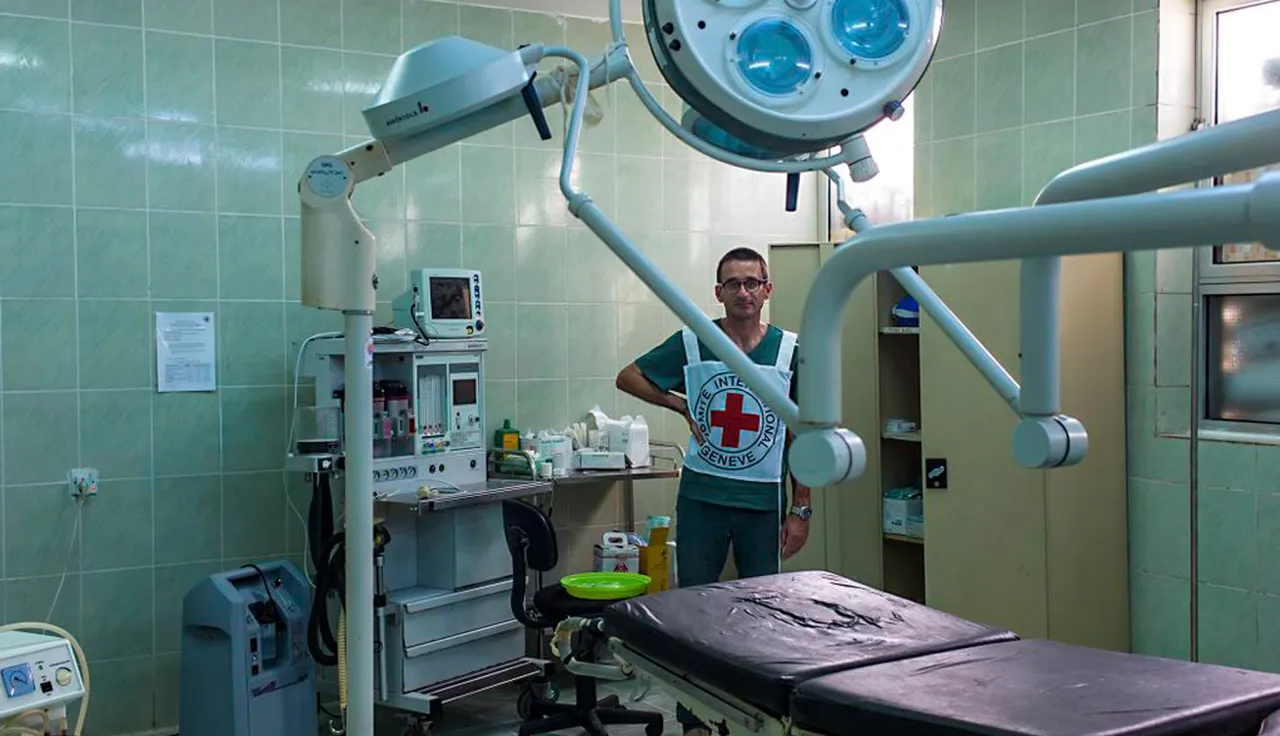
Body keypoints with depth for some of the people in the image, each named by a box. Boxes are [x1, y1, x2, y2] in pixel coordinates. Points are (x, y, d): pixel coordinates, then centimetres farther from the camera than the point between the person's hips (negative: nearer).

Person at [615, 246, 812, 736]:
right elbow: (628, 377, 9)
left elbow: (801, 435, 3)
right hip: (701, 499, 0)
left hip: (764, 503, 0)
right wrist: (683, 406, -3)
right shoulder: (691, 343, -3)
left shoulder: (789, 351, -1)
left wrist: (801, 510, 0)